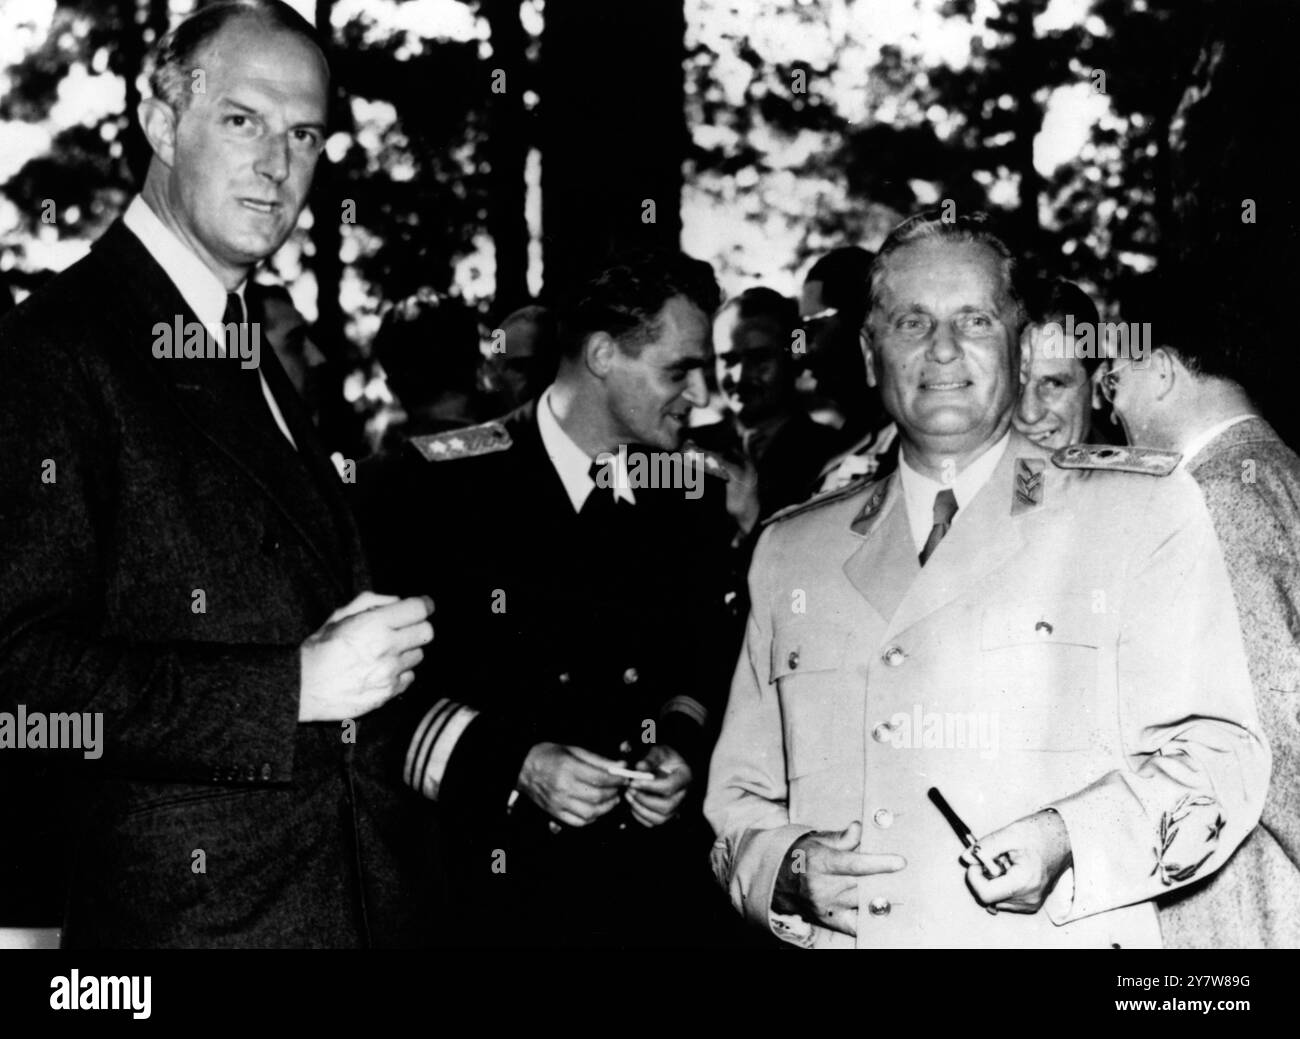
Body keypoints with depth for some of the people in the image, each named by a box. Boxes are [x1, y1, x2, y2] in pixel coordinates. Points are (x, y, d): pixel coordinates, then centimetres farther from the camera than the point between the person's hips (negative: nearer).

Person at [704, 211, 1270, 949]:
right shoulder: (791, 552, 16)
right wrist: (783, 868, -2)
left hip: (1059, 933, -3)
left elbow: (1220, 753, 1)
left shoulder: (1142, 509, 8)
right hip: (837, 933, 3)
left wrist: (1071, 843, -14)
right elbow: (740, 793, 18)